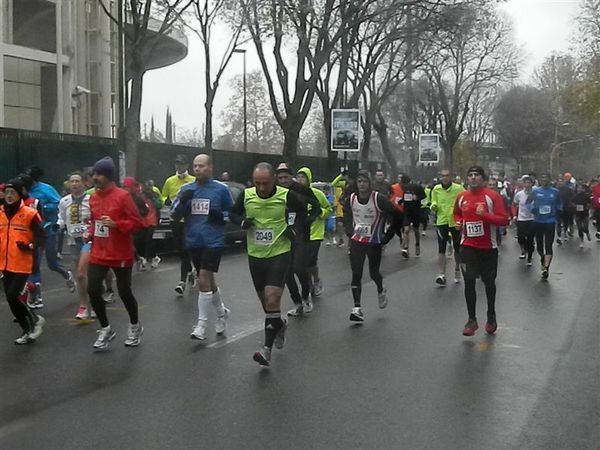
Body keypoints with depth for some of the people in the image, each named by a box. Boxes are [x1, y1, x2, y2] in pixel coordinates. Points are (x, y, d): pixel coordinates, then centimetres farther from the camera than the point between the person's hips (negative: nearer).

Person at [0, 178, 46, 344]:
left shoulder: (29, 214, -9)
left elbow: (40, 237, -7)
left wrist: (30, 246, -23)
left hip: (22, 264, -6)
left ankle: (35, 320, 10)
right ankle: (28, 331, 25)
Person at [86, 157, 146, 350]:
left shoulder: (122, 196, -14)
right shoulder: (93, 197, 6)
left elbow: (137, 222, -14)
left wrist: (116, 224, -25)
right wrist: (90, 233, 3)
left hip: (121, 254, -6)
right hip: (98, 253, 6)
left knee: (124, 291, 5)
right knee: (93, 290, -3)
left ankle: (135, 326, 30)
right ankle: (106, 329, 16)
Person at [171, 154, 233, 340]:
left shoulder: (221, 189, -3)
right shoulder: (186, 189, 6)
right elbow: (174, 215, 3)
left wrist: (221, 216, -13)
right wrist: (182, 201, -14)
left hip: (213, 242, -5)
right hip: (193, 242, 5)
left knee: (204, 280, -12)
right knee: (207, 281, 16)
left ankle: (201, 325, -3)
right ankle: (221, 312, 37)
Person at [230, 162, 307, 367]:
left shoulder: (286, 195, -11)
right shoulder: (246, 195, -6)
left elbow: (302, 211, 9)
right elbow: (233, 213, 11)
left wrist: (293, 228, -6)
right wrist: (242, 222, -10)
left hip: (279, 253, -4)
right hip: (255, 255, 4)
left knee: (272, 300, -15)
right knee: (265, 301, 15)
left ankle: (267, 348, -9)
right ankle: (280, 324, 46)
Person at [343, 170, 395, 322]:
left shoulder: (379, 199, -17)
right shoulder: (351, 199, -4)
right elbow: (347, 214, 19)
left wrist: (387, 237, -8)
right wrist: (350, 232, 11)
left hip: (375, 242, -3)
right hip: (357, 241, 3)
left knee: (374, 273, 9)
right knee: (356, 274, -6)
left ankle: (381, 291, 43)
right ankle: (357, 308, -5)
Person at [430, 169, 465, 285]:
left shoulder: (459, 188, -6)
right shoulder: (436, 189, 1)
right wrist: (434, 206, -13)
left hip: (456, 222, -1)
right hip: (441, 221, 1)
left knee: (457, 248, 14)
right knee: (441, 249, -6)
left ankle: (457, 270, 34)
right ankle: (441, 275, -6)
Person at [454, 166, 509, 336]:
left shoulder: (493, 196, -10)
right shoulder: (461, 197, 3)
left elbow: (504, 219, -13)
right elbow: (457, 213, 23)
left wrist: (485, 215, -26)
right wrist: (458, 223, 1)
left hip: (488, 247, -2)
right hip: (468, 246, 2)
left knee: (489, 282, 12)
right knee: (469, 281, -6)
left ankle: (491, 317, 31)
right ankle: (472, 320, 5)